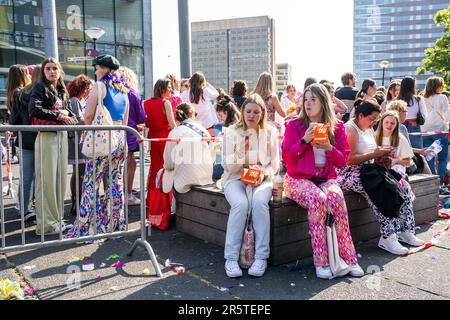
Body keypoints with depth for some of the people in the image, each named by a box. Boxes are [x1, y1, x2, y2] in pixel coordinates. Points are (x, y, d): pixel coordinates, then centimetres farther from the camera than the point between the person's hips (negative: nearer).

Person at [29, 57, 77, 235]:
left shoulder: (62, 90, 18)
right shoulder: (40, 88, -2)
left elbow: (69, 111, 16)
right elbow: (34, 109, -18)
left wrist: (69, 117, -7)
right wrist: (59, 116, -16)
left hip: (61, 136, 7)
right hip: (46, 136, -7)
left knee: (60, 178, 9)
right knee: (47, 180, -6)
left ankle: (57, 219, 18)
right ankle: (46, 223, 0)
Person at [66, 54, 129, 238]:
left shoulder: (99, 86, -5)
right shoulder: (123, 90, 16)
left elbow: (88, 116, -9)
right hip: (120, 138, 7)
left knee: (91, 183, -3)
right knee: (116, 182, 10)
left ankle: (87, 228, -2)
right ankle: (115, 225, 16)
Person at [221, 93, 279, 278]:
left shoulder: (270, 133, 8)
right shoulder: (231, 132, 3)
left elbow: (274, 164, 8)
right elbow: (227, 166, -1)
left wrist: (264, 174, -13)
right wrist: (240, 150, -18)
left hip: (261, 179, 1)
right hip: (235, 179, -1)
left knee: (259, 201, -33)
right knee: (240, 203, -33)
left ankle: (261, 257, -27)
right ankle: (231, 258, -26)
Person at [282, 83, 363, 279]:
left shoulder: (337, 127, 8)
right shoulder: (294, 125, 4)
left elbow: (342, 161, 8)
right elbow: (287, 158, -2)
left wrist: (329, 148, -11)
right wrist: (304, 140, -14)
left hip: (326, 178, 2)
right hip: (299, 179, -2)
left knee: (336, 197, -32)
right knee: (318, 198, -33)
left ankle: (349, 258, -25)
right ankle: (321, 262, -28)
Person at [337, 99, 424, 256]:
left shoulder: (368, 129, 18)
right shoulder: (350, 129, -12)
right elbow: (349, 160, -21)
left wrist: (381, 157, 2)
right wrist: (374, 155, -18)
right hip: (350, 174, -9)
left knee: (401, 185, -9)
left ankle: (405, 231, -5)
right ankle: (387, 237, -26)